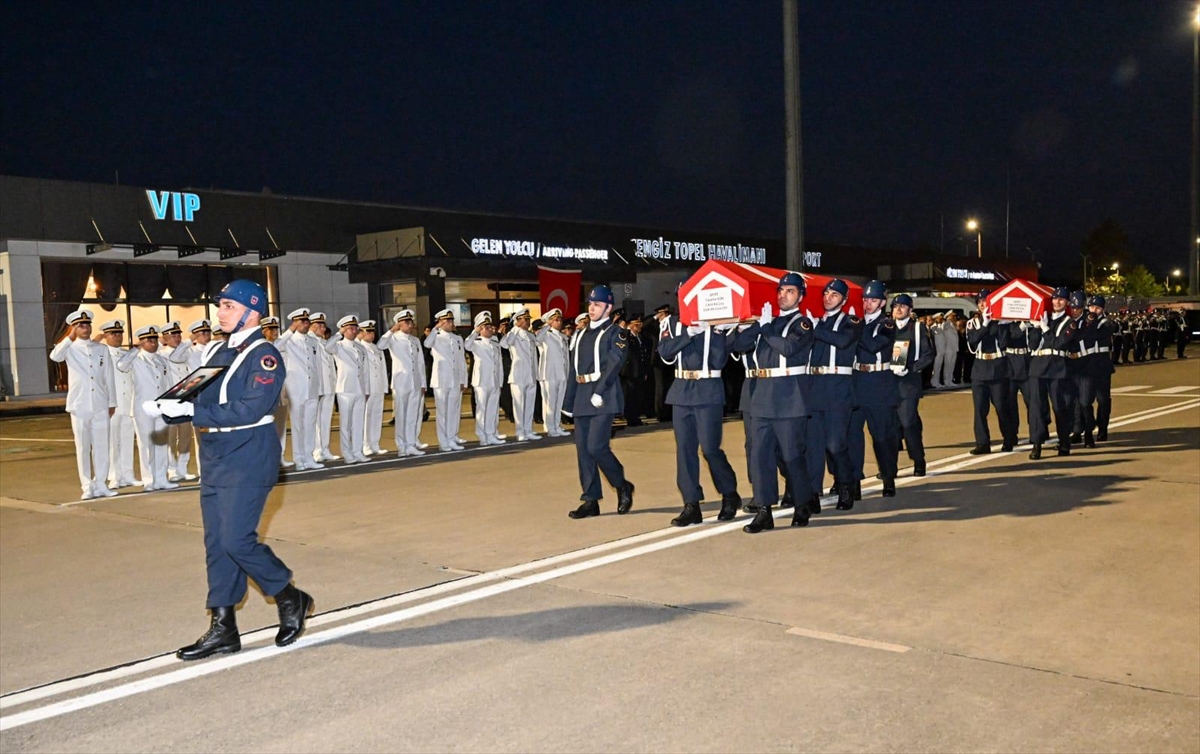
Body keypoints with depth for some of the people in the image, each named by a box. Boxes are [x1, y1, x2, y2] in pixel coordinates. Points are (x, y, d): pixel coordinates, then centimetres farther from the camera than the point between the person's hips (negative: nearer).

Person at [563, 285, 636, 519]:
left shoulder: (615, 333, -2)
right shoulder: (583, 334, 18)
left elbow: (614, 365, -14)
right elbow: (574, 369, 18)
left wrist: (599, 392, -23)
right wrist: (569, 401, 14)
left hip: (603, 398, -7)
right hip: (582, 398, 7)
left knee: (597, 447, -12)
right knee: (583, 449, 4)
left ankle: (623, 486, 11)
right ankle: (590, 501, 10)